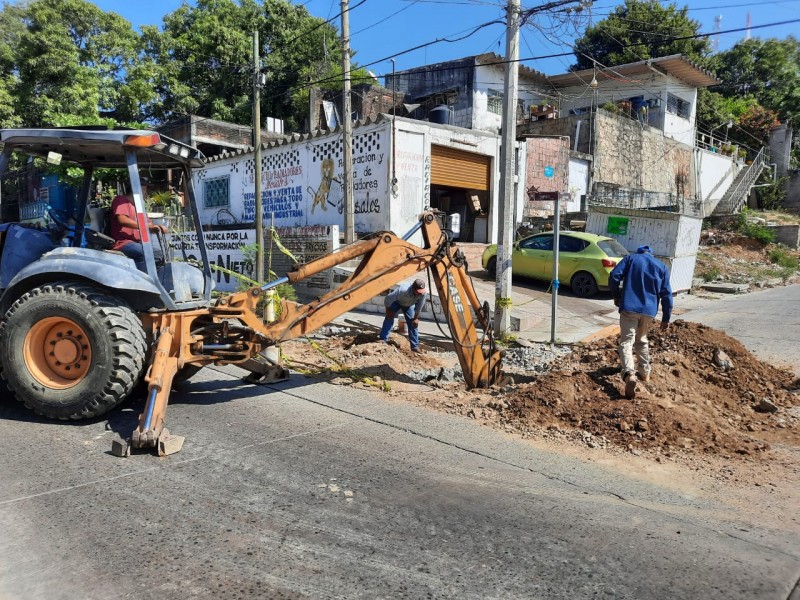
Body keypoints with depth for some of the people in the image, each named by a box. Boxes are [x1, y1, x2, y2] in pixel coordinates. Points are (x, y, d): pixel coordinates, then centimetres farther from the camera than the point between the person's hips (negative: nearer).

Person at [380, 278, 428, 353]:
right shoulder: (403, 291, -47)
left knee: (413, 323, -4)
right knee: (389, 317, -21)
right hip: (396, 301, -3)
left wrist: (416, 318, -8)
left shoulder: (424, 293, -36)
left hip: (409, 304, 3)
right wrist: (388, 310, -18)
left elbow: (419, 307, -18)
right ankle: (383, 340, -17)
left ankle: (415, 346, 1)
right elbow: (388, 298, -33)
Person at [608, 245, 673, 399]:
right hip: (649, 310, 3)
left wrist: (616, 296, 9)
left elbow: (614, 276, -6)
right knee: (641, 340, 25)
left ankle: (629, 374, -30)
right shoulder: (661, 266, 15)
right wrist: (666, 318, 13)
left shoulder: (630, 258, 9)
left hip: (629, 307, -3)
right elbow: (667, 294, 9)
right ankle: (644, 372, 33)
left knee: (626, 341, -8)